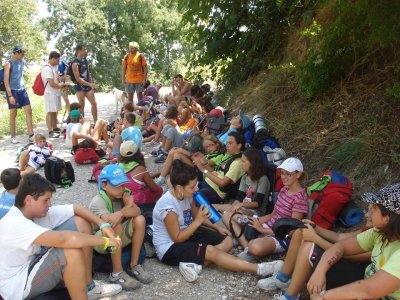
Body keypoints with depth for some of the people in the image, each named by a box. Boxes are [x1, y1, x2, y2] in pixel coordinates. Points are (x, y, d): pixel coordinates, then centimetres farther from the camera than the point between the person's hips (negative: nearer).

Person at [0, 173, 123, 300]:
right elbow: (64, 239, -42)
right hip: (16, 285, -9)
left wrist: (103, 225, -12)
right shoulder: (14, 224, -31)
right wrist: (105, 241, -34)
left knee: (81, 222, -1)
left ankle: (88, 286, 7)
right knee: (72, 250, -33)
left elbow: (76, 208, 3)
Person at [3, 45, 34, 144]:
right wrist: (10, 95, -18)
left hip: (22, 90, 6)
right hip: (12, 91, -6)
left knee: (29, 110, -2)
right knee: (13, 114, 1)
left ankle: (31, 135, 0)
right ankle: (13, 137, 10)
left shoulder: (21, 62, 9)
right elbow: (6, 81, -13)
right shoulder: (8, 64, -10)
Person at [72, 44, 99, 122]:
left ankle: (96, 122, 14)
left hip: (87, 86, 7)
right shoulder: (75, 63, -12)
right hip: (80, 86, -7)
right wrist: (89, 84, -22)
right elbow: (78, 79, -17)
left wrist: (92, 85, 9)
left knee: (94, 103, 5)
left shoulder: (85, 61, 10)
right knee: (82, 106, -3)